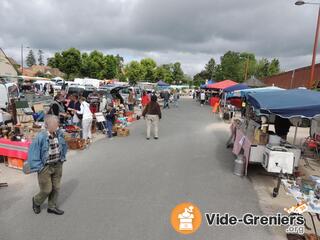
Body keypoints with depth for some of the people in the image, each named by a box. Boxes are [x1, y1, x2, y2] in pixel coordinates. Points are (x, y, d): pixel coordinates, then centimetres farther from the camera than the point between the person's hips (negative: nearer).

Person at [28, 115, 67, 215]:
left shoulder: (60, 134, -8)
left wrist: (62, 158, 9)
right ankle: (36, 201, 38)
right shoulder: (40, 137, -22)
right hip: (45, 167, -5)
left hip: (58, 165, 5)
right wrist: (38, 167, -13)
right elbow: (33, 153, -15)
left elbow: (64, 147, 12)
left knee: (56, 188, 14)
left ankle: (52, 206, 34)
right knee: (47, 190, 6)